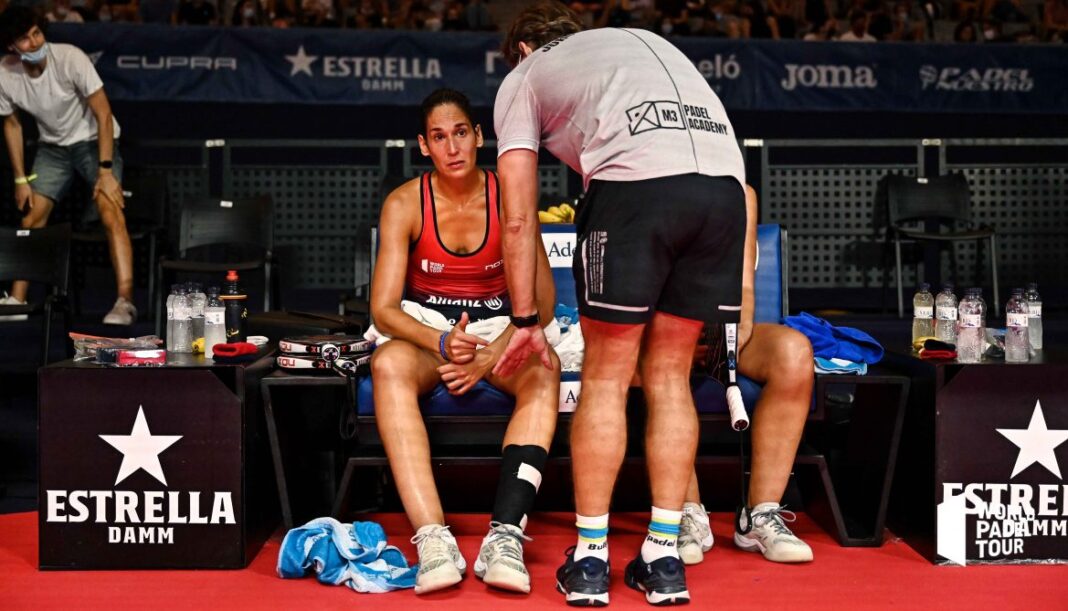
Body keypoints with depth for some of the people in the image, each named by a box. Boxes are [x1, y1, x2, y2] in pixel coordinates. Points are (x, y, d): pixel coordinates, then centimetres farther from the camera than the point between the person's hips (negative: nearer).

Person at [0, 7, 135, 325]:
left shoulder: (69, 58, -26)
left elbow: (104, 114, -22)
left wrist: (106, 171, -26)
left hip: (94, 140, -5)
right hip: (52, 146, 5)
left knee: (111, 213, -23)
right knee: (31, 218, 2)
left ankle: (125, 301, -28)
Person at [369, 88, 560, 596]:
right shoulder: (404, 204, -5)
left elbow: (542, 302, -8)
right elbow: (383, 308, -10)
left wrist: (487, 359, -22)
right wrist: (442, 344, -29)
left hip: (500, 331, 0)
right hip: (426, 331, 0)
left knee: (544, 368, -35)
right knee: (388, 364, -36)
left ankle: (505, 535, -45)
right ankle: (433, 539, -46)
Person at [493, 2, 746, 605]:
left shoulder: (523, 77, 24)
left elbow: (519, 219, 16)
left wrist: (526, 320, 24)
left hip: (635, 177, -4)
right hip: (723, 180, 5)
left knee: (606, 377, 8)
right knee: (669, 374, 14)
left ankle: (590, 561, 13)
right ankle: (664, 559, 17)